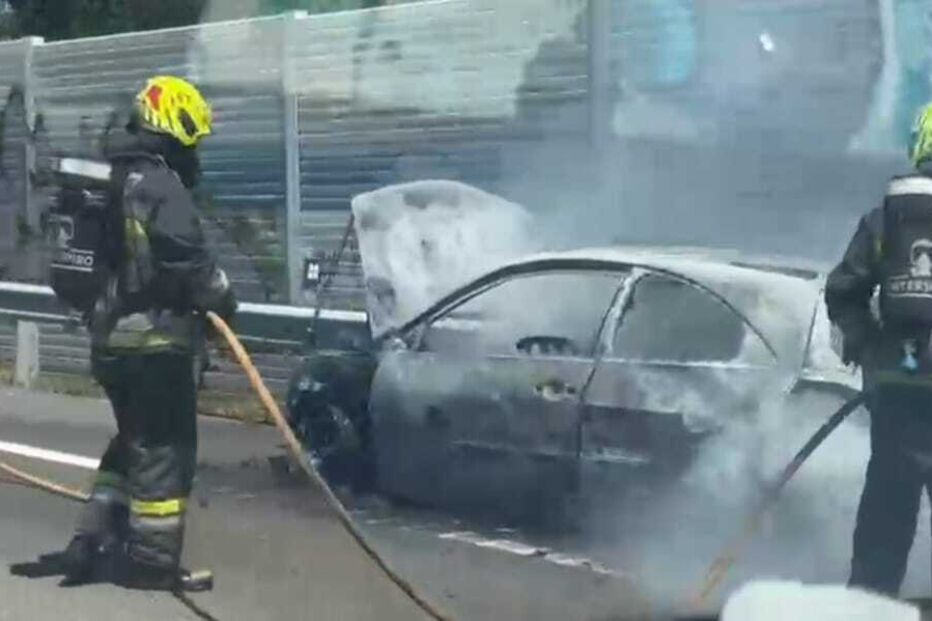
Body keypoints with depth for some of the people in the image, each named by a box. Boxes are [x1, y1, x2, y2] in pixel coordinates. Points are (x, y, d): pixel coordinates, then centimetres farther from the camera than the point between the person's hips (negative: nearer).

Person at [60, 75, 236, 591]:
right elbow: (185, 256, -23)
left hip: (110, 336, 9)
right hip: (154, 339, -9)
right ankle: (153, 557, 3)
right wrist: (221, 298, -7)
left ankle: (94, 540, 19)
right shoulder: (160, 184, -15)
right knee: (166, 447, -1)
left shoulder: (112, 181, 15)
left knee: (133, 440, 20)